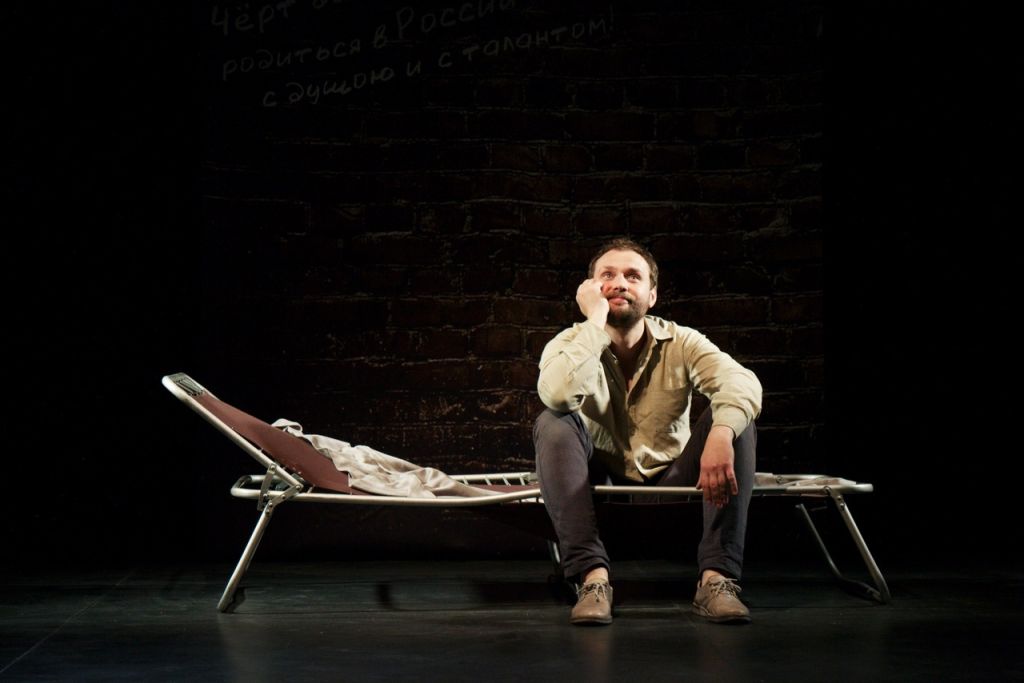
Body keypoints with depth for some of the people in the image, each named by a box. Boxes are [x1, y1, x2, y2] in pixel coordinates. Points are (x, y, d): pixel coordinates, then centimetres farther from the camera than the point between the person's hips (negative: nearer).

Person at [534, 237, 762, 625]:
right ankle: (592, 576, -35)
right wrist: (595, 321, -26)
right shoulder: (570, 344, -7)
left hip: (670, 485, 1)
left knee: (736, 421, -23)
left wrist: (720, 434, -47)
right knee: (552, 425, -28)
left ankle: (716, 578, -30)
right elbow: (557, 393, -32)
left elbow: (742, 382, -26)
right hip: (600, 485, -1)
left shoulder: (680, 343, -6)